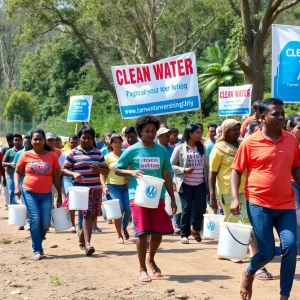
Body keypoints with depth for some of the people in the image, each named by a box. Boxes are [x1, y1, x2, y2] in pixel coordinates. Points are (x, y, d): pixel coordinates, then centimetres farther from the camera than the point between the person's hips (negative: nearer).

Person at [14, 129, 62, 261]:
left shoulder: (52, 156, 0)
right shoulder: (26, 155, -1)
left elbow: (56, 177, 5)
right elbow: (17, 172, 8)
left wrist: (60, 196, 6)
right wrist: (17, 187, -8)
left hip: (46, 194, 1)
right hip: (29, 192, -1)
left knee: (45, 222, -1)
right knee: (35, 220, -9)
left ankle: (38, 243, 27)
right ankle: (37, 250, 0)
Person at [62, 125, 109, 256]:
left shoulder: (98, 153, 10)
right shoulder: (73, 153, 1)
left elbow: (106, 171, 11)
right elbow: (63, 169, 0)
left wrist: (99, 169, -11)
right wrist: (73, 174, -20)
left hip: (96, 189, 4)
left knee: (93, 215, 10)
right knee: (87, 214, -17)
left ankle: (82, 234, 36)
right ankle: (87, 244, -21)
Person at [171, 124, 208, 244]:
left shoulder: (202, 147, 10)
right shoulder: (180, 148, -2)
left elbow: (206, 165, 12)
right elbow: (172, 165, -3)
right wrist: (183, 170, -18)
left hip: (200, 183, 3)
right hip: (185, 184, -3)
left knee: (201, 207, -5)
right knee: (186, 208, -2)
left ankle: (195, 228, 21)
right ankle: (184, 234, 11)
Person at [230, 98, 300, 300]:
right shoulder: (250, 142, -5)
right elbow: (237, 170, 1)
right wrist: (235, 198, -9)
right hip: (259, 204, -3)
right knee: (267, 252, -2)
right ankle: (249, 273, 32)